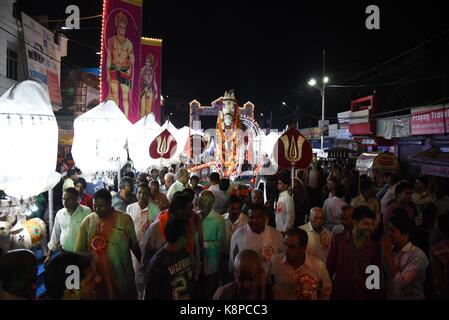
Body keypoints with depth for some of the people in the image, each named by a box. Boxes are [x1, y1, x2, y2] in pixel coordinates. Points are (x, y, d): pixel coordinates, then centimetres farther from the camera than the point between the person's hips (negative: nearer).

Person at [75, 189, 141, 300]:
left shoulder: (125, 219, -6)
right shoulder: (87, 222, -3)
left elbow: (134, 245, 4)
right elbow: (79, 251, 2)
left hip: (122, 278, -1)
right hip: (95, 278, 1)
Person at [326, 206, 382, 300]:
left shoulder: (375, 246, -3)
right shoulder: (338, 239, -8)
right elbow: (329, 267, -2)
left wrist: (377, 295, 2)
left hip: (364, 295, 1)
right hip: (340, 294, -1)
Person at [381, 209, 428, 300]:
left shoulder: (418, 255, -20)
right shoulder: (391, 251, -2)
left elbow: (400, 283, -28)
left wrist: (388, 254, -25)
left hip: (411, 297, -5)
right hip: (390, 297, 5)